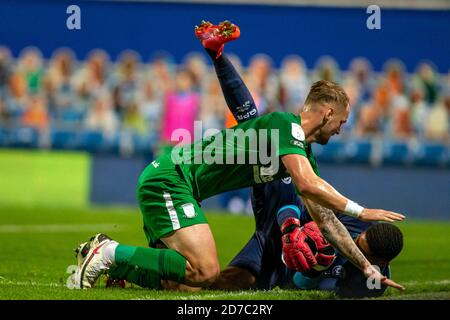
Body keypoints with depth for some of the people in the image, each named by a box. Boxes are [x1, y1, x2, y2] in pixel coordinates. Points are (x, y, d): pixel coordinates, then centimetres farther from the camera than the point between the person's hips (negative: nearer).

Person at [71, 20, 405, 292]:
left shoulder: (304, 152, 17)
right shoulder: (286, 124, -11)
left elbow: (324, 218, 21)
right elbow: (308, 184, -26)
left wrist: (368, 268, 19)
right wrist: (360, 211, -17)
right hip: (169, 178, -10)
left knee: (187, 281, -2)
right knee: (204, 272, -21)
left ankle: (108, 254, 5)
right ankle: (110, 253, -11)